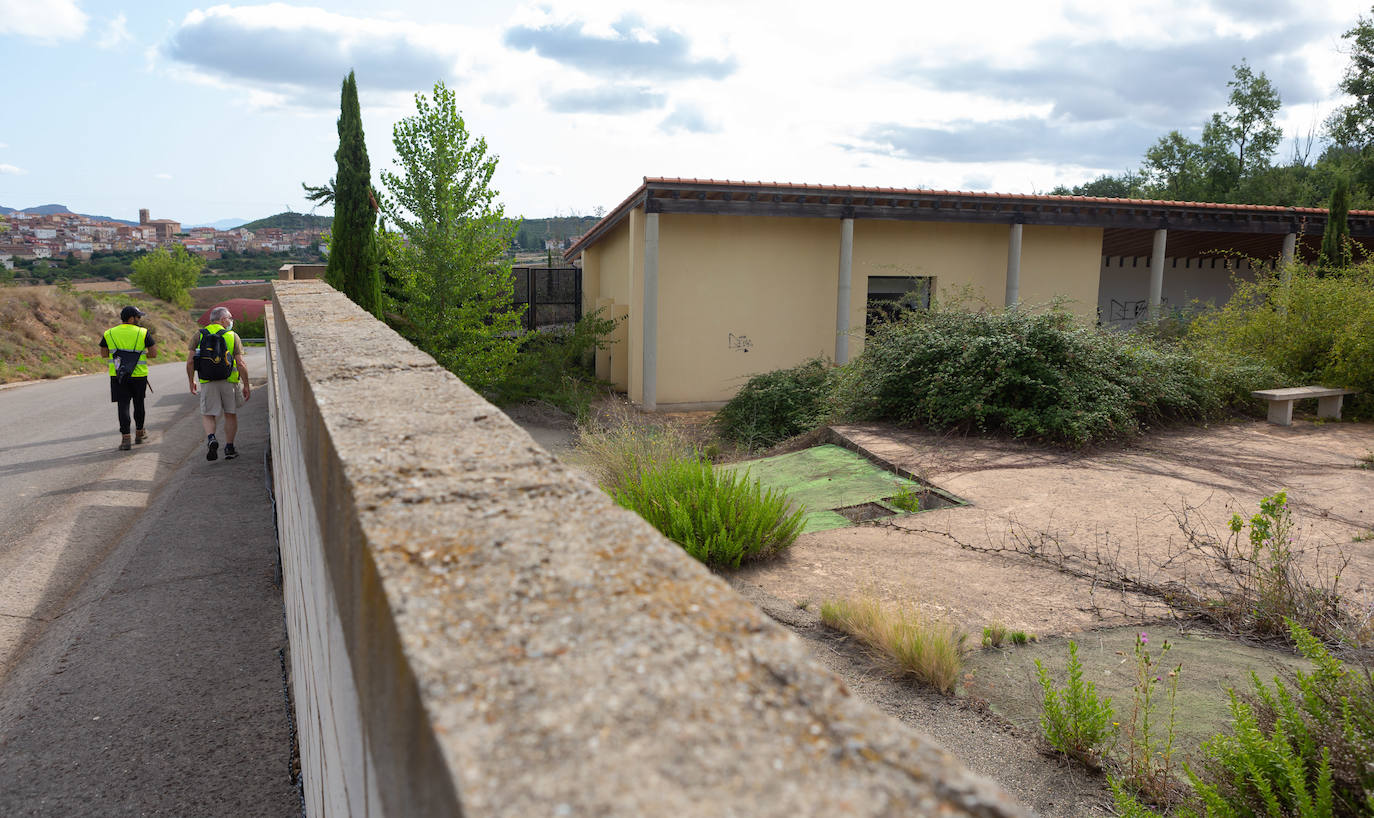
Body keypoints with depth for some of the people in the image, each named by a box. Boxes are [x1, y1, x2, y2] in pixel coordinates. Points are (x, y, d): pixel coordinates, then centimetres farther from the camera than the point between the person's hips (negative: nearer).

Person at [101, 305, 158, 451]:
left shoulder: (109, 333, 5)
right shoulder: (143, 333, -4)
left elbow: (103, 354, 12)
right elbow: (154, 353, -4)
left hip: (117, 376, 1)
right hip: (139, 375, -1)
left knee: (123, 406, 0)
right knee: (139, 404, 16)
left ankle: (125, 439, -10)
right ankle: (139, 433, 30)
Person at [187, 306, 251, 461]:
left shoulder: (198, 336, 3)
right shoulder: (233, 336, -2)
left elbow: (190, 362, 0)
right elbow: (240, 364, -7)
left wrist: (191, 382, 12)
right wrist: (246, 385, 0)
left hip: (207, 383, 1)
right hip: (229, 382, -1)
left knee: (207, 414, 11)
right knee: (231, 414, 13)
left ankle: (211, 438, -15)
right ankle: (229, 448, 16)